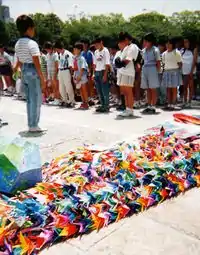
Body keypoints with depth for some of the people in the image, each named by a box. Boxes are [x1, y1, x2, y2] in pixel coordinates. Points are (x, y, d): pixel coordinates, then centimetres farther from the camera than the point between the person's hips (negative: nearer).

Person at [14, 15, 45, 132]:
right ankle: (34, 125, 3)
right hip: (33, 72, -8)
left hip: (24, 72, 8)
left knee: (29, 100, 14)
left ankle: (31, 124, 20)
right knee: (36, 100, -1)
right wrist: (42, 77, -14)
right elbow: (36, 63, -17)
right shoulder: (32, 43, -14)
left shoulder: (18, 44, 10)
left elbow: (19, 61, 16)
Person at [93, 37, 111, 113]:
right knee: (99, 91, 10)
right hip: (97, 72, 7)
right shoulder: (96, 52, 14)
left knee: (105, 90, -4)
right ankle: (102, 105, 20)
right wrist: (94, 73, 10)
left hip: (103, 72, -7)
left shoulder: (105, 51, -6)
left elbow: (107, 64, -12)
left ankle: (106, 106, 4)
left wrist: (105, 75, -18)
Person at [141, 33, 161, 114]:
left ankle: (153, 107, 1)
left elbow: (158, 62, -4)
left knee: (153, 89, -2)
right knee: (148, 89, 8)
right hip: (144, 69, 6)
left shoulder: (155, 50, -4)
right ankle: (149, 106, 14)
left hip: (152, 69, -6)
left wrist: (157, 71, -7)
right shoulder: (144, 50, 13)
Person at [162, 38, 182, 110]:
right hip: (166, 71, 5)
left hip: (174, 71, -4)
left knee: (174, 88, -3)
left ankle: (173, 104, -1)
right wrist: (164, 70, 5)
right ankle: (169, 104, 9)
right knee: (168, 88, 4)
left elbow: (180, 63, -2)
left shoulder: (176, 52, -2)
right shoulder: (164, 53, 12)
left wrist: (178, 71, -7)